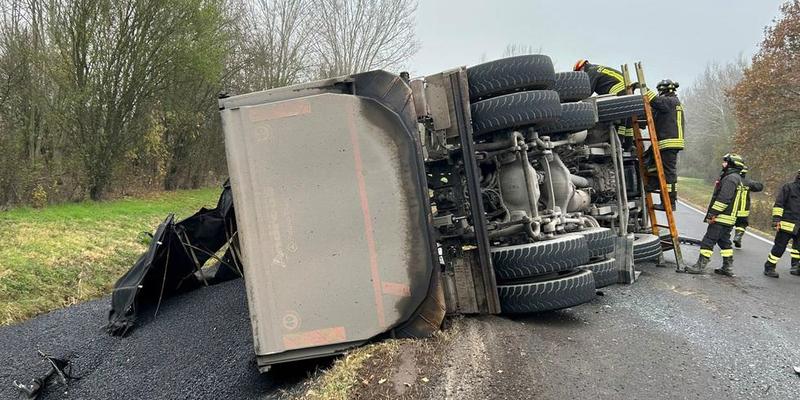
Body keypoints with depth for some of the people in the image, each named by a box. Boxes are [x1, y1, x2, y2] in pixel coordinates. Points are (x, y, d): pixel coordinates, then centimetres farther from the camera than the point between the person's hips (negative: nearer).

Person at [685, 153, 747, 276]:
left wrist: (712, 214, -20)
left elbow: (723, 199, -24)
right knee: (725, 242, 15)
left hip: (721, 218, -11)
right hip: (728, 219, 11)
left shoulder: (730, 178, -16)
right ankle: (728, 267, 19)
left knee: (708, 241, -7)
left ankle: (700, 266, -4)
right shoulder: (736, 178, 19)